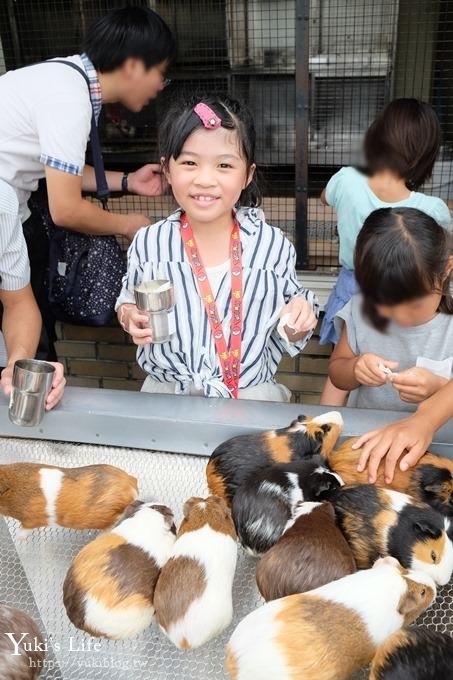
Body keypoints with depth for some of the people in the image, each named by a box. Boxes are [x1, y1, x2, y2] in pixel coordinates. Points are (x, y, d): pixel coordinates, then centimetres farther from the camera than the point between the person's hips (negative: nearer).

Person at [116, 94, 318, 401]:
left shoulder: (273, 246, -6)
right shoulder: (148, 244, -5)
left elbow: (283, 339, 6)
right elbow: (129, 299, 13)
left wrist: (297, 324, -15)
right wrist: (130, 316, -8)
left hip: (254, 396, 2)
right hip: (167, 396, -1)